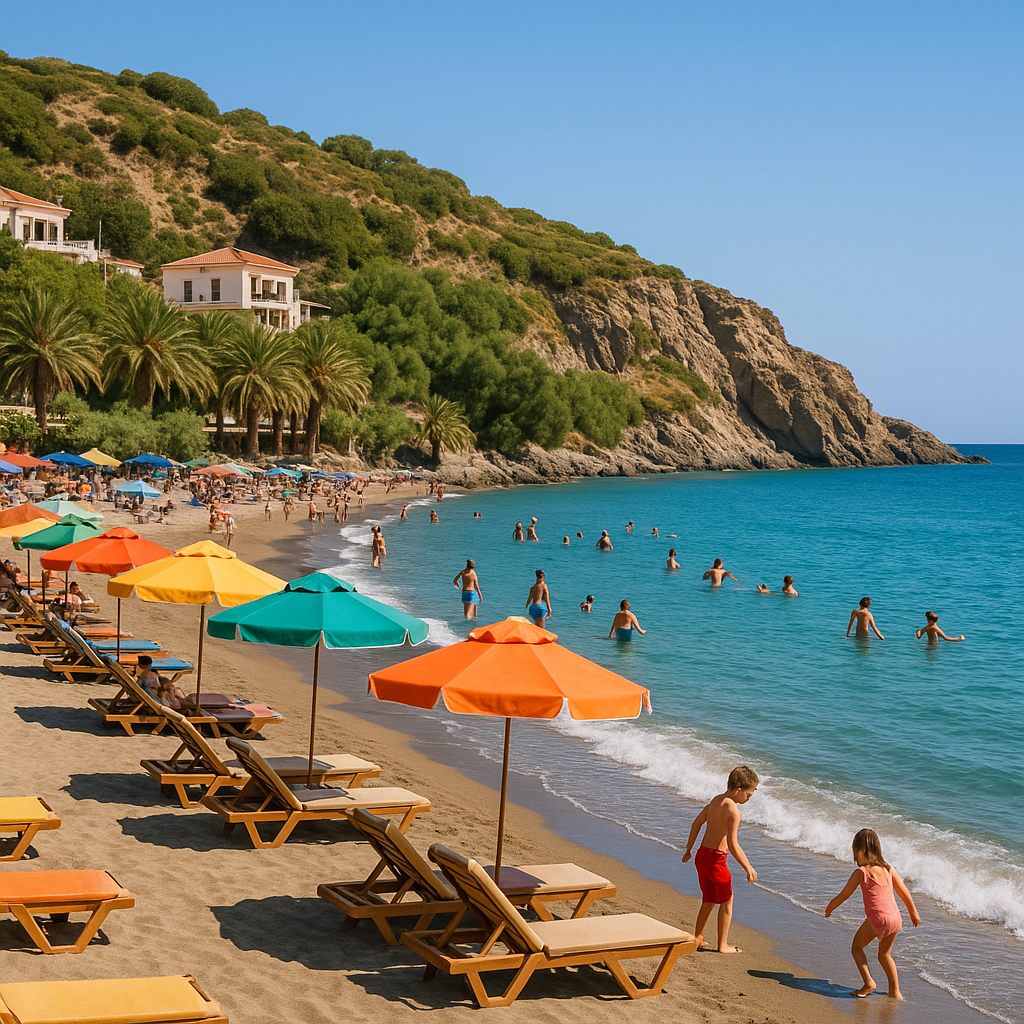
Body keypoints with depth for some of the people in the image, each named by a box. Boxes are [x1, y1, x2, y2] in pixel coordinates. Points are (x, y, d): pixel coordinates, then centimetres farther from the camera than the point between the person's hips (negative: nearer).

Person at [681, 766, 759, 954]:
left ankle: (697, 938, 25)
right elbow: (733, 846, -24)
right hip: (716, 859, -8)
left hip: (702, 855, 8)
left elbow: (697, 823, 16)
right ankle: (723, 945, 14)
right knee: (726, 901, 8)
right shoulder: (733, 811, -19)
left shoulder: (716, 801, 8)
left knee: (709, 900, 20)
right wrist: (749, 869, -16)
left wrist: (689, 850, 26)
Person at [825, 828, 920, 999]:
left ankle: (868, 982, 0)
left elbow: (844, 895, 2)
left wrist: (830, 908, 20)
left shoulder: (861, 872, -5)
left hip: (877, 918, -6)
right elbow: (904, 892, 18)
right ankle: (895, 991, 23)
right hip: (895, 918, 6)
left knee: (857, 947, 14)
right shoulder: (888, 869, 11)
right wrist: (913, 912, 33)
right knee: (885, 954, 24)